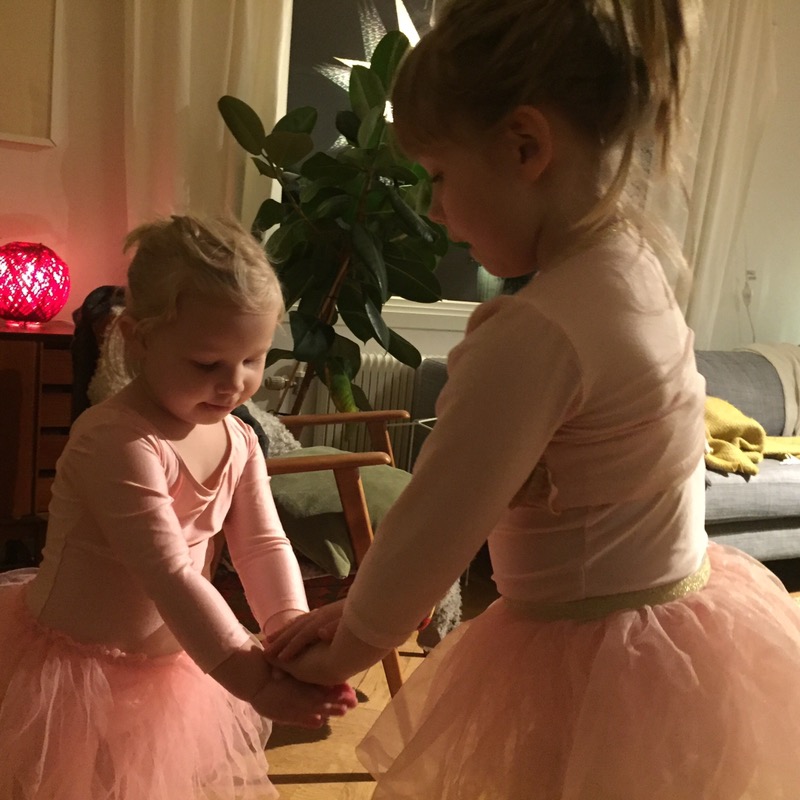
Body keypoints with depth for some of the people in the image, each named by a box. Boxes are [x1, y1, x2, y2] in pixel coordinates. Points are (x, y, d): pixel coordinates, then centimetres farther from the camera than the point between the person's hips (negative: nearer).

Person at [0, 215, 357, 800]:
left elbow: (264, 542, -9)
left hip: (162, 661, 7)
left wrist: (292, 627, -27)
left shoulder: (239, 441, -5)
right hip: (70, 673, -7)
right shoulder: (117, 441, -30)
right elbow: (167, 570, -35)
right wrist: (248, 672, -37)